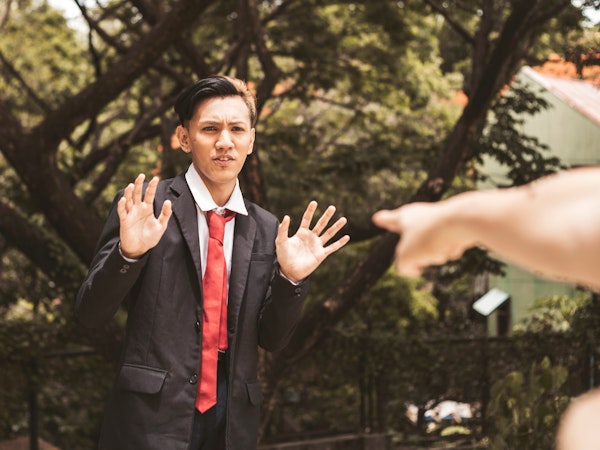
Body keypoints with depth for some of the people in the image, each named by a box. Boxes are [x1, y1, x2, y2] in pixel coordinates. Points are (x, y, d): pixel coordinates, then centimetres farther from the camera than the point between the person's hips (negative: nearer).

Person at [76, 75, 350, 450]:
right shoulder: (142, 206, -4)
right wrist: (129, 252, -22)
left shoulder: (266, 229, 6)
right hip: (153, 418, -4)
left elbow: (272, 339, 8)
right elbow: (91, 313, -5)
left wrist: (291, 277, -8)